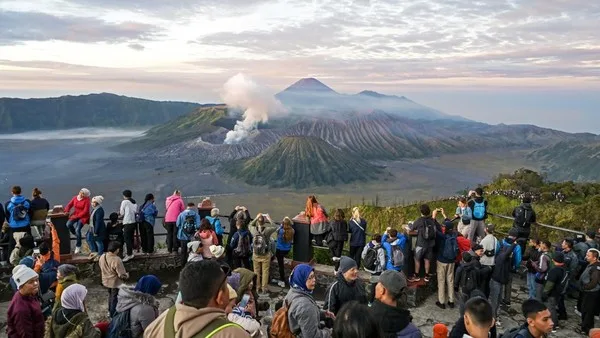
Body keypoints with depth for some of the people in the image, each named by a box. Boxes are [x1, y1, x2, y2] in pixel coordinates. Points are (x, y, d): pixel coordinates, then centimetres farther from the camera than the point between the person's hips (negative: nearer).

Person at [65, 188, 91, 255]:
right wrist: (67, 211, -16)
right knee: (68, 224, -21)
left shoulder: (87, 200, -12)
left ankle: (78, 247, -5)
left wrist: (77, 216, -22)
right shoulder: (75, 198, 4)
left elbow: (85, 211, -16)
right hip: (75, 215, 5)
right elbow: (69, 205, 4)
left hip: (83, 217, -5)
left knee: (77, 229, -19)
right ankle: (77, 235, 7)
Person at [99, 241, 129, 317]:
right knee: (115, 299, 12)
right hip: (115, 283, -7)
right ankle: (113, 315, 26)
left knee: (110, 296, 29)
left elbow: (102, 269, 7)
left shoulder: (102, 257, -10)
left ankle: (110, 311, 46)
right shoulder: (116, 260, -32)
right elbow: (121, 275, -27)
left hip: (106, 282, 7)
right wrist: (127, 275, -5)